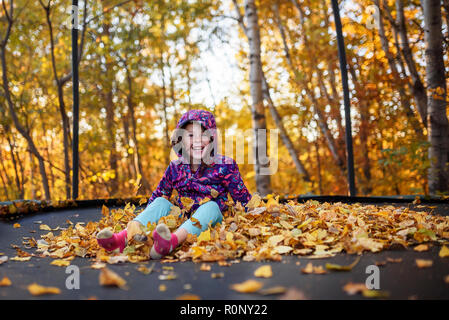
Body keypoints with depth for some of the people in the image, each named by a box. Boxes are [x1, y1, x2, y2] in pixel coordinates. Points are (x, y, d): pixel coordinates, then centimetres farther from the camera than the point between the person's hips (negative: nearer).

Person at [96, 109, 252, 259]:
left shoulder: (224, 166, -5)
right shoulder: (176, 167, 5)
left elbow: (243, 198, 0)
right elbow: (159, 193, 18)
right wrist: (146, 218, 17)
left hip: (211, 220, -3)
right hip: (182, 218, 4)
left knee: (211, 206, -32)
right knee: (161, 202, -15)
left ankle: (173, 240, -62)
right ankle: (124, 237, -39)